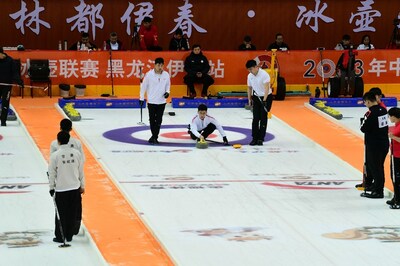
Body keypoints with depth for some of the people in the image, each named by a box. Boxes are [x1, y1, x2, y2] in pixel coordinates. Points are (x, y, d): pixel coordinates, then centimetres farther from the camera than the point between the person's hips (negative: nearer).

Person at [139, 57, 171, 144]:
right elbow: (143, 86, -3)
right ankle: (154, 136, 20)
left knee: (158, 120, 2)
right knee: (152, 120, 5)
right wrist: (141, 98, -1)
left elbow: (168, 85, 13)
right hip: (151, 101, -2)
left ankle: (154, 137, 9)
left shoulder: (166, 75, -3)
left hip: (161, 101, 2)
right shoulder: (149, 74, -11)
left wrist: (167, 92, -7)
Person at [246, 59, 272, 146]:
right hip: (256, 97, 5)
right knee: (255, 118, -1)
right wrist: (249, 99, 10)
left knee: (263, 118, -4)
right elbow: (249, 88, 12)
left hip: (266, 97, -5)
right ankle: (255, 138, 2)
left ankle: (261, 139, 1)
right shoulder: (250, 76, -2)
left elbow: (267, 88, -29)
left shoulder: (264, 74, -22)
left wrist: (264, 100, -36)